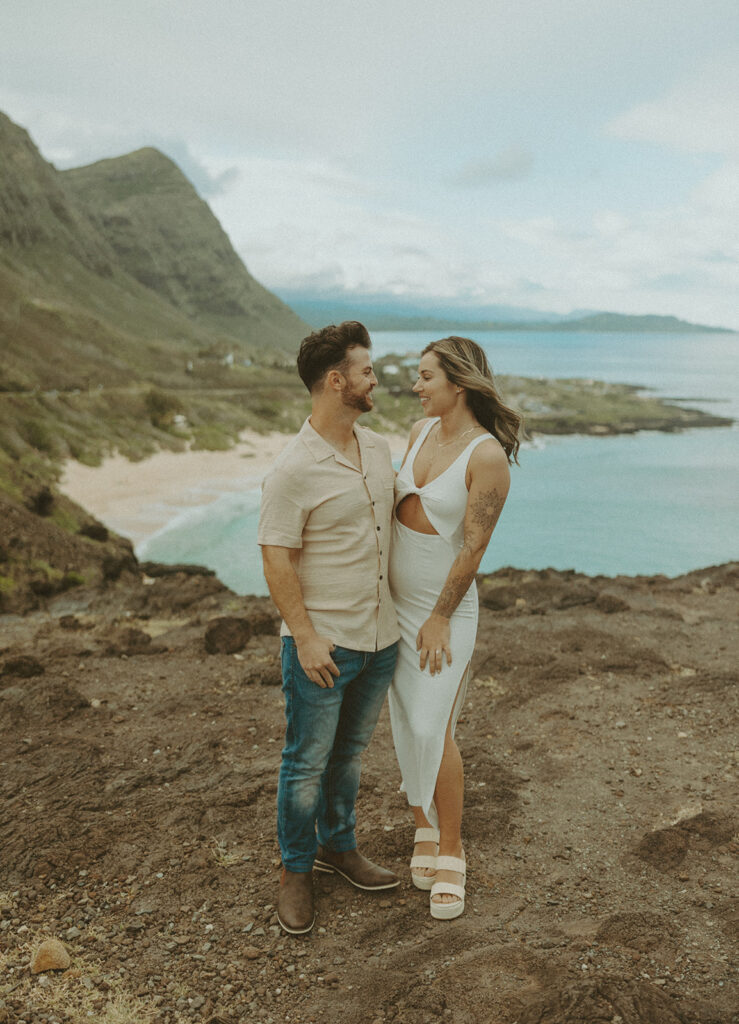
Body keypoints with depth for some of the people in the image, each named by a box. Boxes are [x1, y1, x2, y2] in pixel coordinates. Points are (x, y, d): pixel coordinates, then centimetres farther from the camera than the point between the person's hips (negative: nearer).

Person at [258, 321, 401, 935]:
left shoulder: (379, 449, 5)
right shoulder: (293, 471, -18)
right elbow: (277, 561, -16)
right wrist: (305, 636, -18)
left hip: (381, 637, 7)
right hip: (323, 643, -7)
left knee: (350, 752, 22)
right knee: (307, 763, 7)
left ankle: (339, 846, 41)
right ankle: (297, 872, 27)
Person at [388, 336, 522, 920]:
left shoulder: (488, 456, -20)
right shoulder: (422, 430, 2)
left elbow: (473, 547, -18)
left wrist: (440, 619, -15)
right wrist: (382, 581, 13)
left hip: (446, 607, -7)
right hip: (397, 599, 7)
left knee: (431, 729, -8)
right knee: (410, 723, 11)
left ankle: (450, 855, 10)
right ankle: (427, 831, 27)